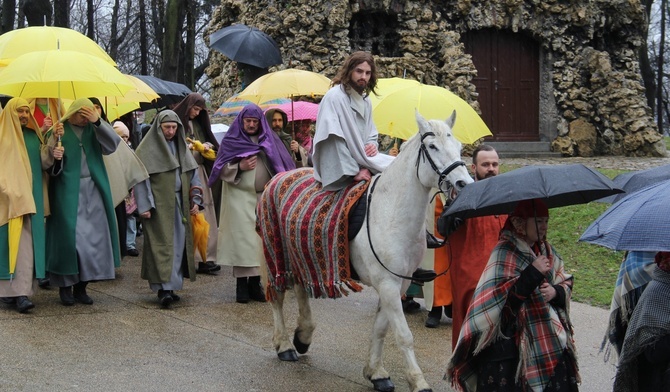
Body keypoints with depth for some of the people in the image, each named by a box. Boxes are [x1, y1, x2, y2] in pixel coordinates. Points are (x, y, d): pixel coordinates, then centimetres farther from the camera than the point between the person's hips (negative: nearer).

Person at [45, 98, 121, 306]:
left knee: (93, 237, 2)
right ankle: (65, 286, 5)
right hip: (68, 192, -3)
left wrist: (98, 122, -16)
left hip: (93, 191, 4)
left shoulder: (94, 130, 10)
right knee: (69, 236, -7)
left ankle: (81, 287, 11)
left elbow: (112, 145, -6)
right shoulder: (58, 131, 1)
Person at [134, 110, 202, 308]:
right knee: (163, 245, -11)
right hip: (159, 206, -6)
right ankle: (164, 288, -15)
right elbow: (140, 178, -7)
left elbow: (193, 174, 16)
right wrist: (144, 206, -14)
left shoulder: (181, 147, 14)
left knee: (179, 244, 4)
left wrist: (195, 200, 7)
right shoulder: (148, 149, -4)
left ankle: (172, 285, 10)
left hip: (180, 205, 6)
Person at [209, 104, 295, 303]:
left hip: (263, 197, 2)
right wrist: (240, 166, -14)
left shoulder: (268, 140, 10)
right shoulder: (231, 141, 5)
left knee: (261, 239, 0)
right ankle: (241, 284, -4)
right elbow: (222, 169, 2)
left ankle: (255, 282, 7)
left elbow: (282, 167, 9)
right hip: (240, 197, -2)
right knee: (242, 238, -8)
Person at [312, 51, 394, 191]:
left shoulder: (366, 102, 13)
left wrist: (372, 145, -2)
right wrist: (354, 171, -21)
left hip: (363, 161, 8)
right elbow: (333, 141, -18)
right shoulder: (334, 97, -12)